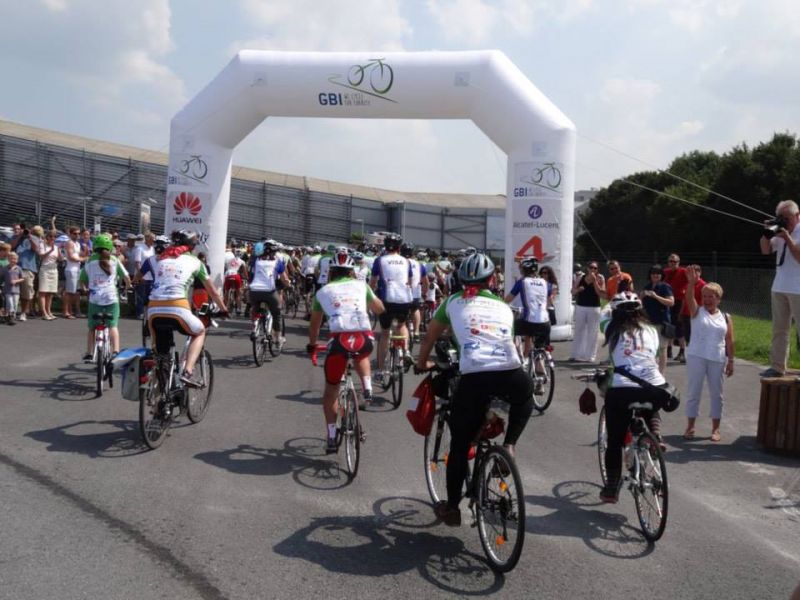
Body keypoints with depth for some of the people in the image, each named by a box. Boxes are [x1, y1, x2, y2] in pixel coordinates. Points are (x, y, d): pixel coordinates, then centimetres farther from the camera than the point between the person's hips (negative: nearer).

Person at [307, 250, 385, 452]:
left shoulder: (323, 292, 21)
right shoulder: (361, 285, 20)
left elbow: (314, 325, 29)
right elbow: (379, 309, 33)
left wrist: (312, 345, 46)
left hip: (339, 340, -1)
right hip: (364, 339, 1)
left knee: (331, 390, 19)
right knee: (360, 356, 39)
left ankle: (331, 437, 20)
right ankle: (367, 388, 16)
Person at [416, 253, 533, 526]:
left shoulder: (453, 302, 21)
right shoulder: (504, 306, 26)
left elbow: (429, 338, 31)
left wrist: (421, 364, 49)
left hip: (474, 377, -1)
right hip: (512, 375, 1)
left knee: (460, 445, 16)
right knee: (525, 399, 38)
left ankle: (452, 507, 25)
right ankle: (509, 445, 19)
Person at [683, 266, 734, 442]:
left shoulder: (725, 317, 6)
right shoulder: (697, 311, 1)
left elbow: (729, 341, 6)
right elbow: (689, 299, -20)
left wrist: (731, 361, 2)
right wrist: (692, 284, -37)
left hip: (717, 359, 2)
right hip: (696, 357, -2)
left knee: (716, 393, 8)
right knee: (693, 392, 3)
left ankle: (715, 428, 18)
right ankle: (690, 426, 12)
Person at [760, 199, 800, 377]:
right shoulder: (780, 232, 9)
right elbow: (766, 250, 13)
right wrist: (767, 232, -1)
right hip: (779, 288, 6)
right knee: (779, 329, 9)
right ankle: (777, 366, 15)